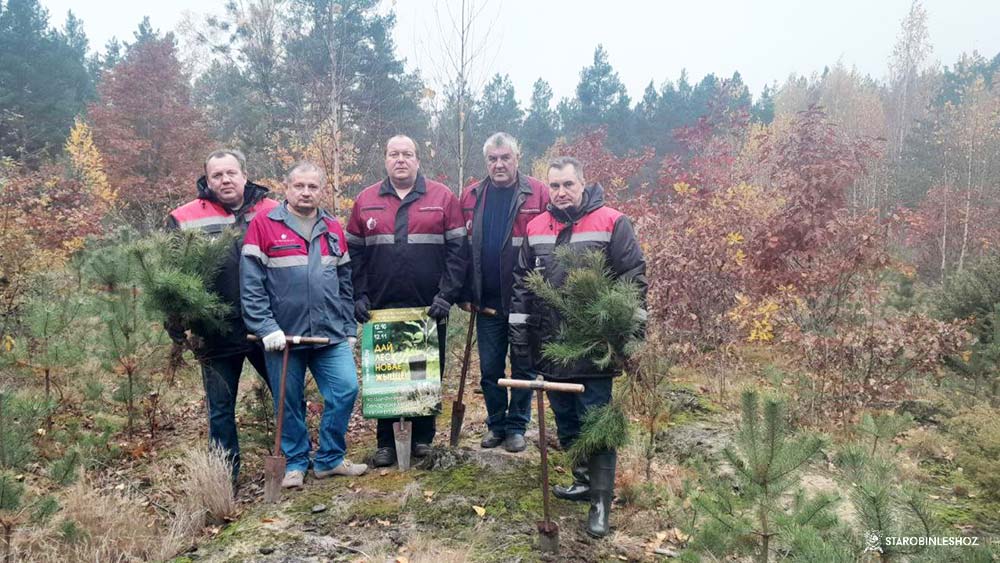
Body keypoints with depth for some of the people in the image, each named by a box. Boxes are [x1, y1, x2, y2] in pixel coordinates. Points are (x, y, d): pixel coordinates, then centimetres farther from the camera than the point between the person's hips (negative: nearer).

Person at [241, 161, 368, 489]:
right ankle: (295, 463, 27)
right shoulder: (264, 226, -4)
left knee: (346, 390, -3)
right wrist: (266, 328, -15)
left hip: (331, 335, 4)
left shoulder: (333, 230, 11)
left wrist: (349, 328, 13)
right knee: (289, 402, 8)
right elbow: (251, 284, -9)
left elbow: (345, 284, 16)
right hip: (284, 335, -3)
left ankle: (329, 459, 16)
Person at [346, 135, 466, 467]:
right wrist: (359, 296, -1)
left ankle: (423, 437, 23)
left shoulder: (442, 198, 2)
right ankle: (386, 442, 20)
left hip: (429, 309, -1)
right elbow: (354, 252, 8)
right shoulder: (365, 200, 8)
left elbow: (457, 249, -2)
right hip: (381, 309, 1)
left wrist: (446, 295, -10)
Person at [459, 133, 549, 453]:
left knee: (523, 367, 10)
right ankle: (496, 424, 27)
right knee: (489, 368, 12)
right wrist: (465, 292, 2)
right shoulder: (472, 197, 5)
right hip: (487, 301, 3)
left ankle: (517, 426, 23)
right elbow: (462, 249, 6)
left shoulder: (538, 194, -6)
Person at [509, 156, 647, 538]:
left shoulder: (611, 223, -6)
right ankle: (583, 481, 33)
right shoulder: (536, 228, 10)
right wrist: (519, 333, 12)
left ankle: (601, 501, 9)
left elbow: (634, 280, -6)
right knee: (565, 422, 16)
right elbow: (522, 284, 15)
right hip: (551, 349, 6)